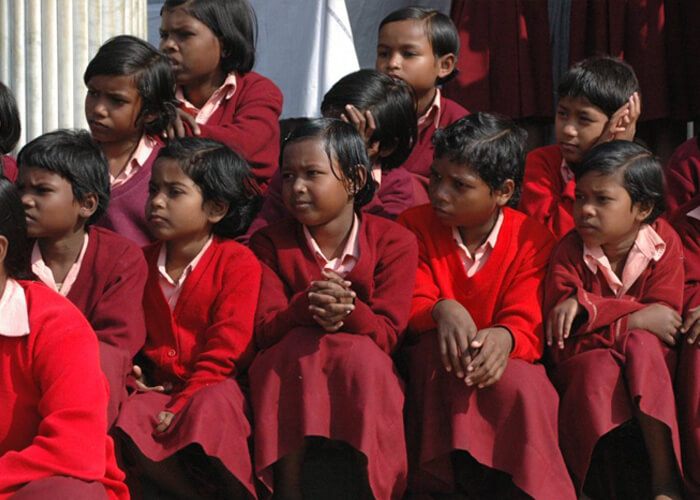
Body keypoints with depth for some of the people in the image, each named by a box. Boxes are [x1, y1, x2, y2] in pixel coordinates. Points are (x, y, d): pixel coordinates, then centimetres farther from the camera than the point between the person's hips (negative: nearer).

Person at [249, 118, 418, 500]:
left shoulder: (393, 242, -1)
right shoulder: (271, 244, 5)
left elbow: (387, 334, -11)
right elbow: (264, 331, -8)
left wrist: (349, 311, -33)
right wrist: (306, 309, -30)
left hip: (363, 382, -1)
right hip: (291, 381, 1)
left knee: (359, 352, -33)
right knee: (302, 344, -31)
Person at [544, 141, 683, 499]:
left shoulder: (665, 243, -7)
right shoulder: (569, 252, -10)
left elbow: (664, 315, -18)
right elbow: (560, 340, -17)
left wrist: (587, 305, -30)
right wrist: (634, 319, -26)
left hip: (649, 368, 1)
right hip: (586, 365, -1)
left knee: (642, 343, -32)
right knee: (598, 366, -34)